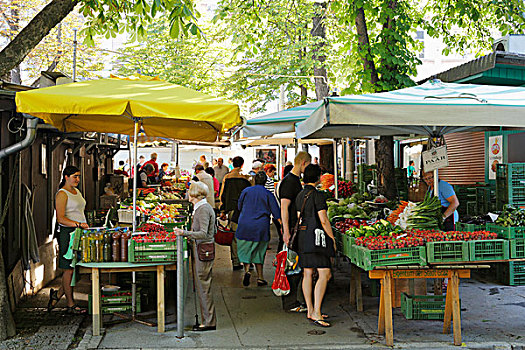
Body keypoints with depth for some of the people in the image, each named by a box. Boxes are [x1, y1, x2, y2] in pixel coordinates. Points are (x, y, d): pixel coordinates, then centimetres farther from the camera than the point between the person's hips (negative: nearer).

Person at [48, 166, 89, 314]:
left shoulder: (77, 191, 17)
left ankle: (57, 294, 24)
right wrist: (78, 224, -25)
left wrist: (85, 226, 19)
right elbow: (60, 218, -17)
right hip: (67, 233, -8)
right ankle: (71, 304, 8)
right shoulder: (62, 194, -10)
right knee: (69, 269, -1)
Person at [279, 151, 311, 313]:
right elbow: (284, 208, -20)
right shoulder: (289, 181, -15)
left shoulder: (296, 180, 16)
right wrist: (286, 231, -24)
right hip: (291, 230, -10)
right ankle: (290, 303, 2)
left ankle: (291, 301, 20)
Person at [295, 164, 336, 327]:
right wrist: (332, 239, -5)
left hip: (302, 237, 9)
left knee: (308, 273, 10)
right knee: (324, 274, -8)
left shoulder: (300, 196, 13)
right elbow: (324, 221, -14)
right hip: (315, 236, -9)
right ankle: (316, 313, -13)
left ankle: (310, 311, 15)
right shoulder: (317, 196, -12)